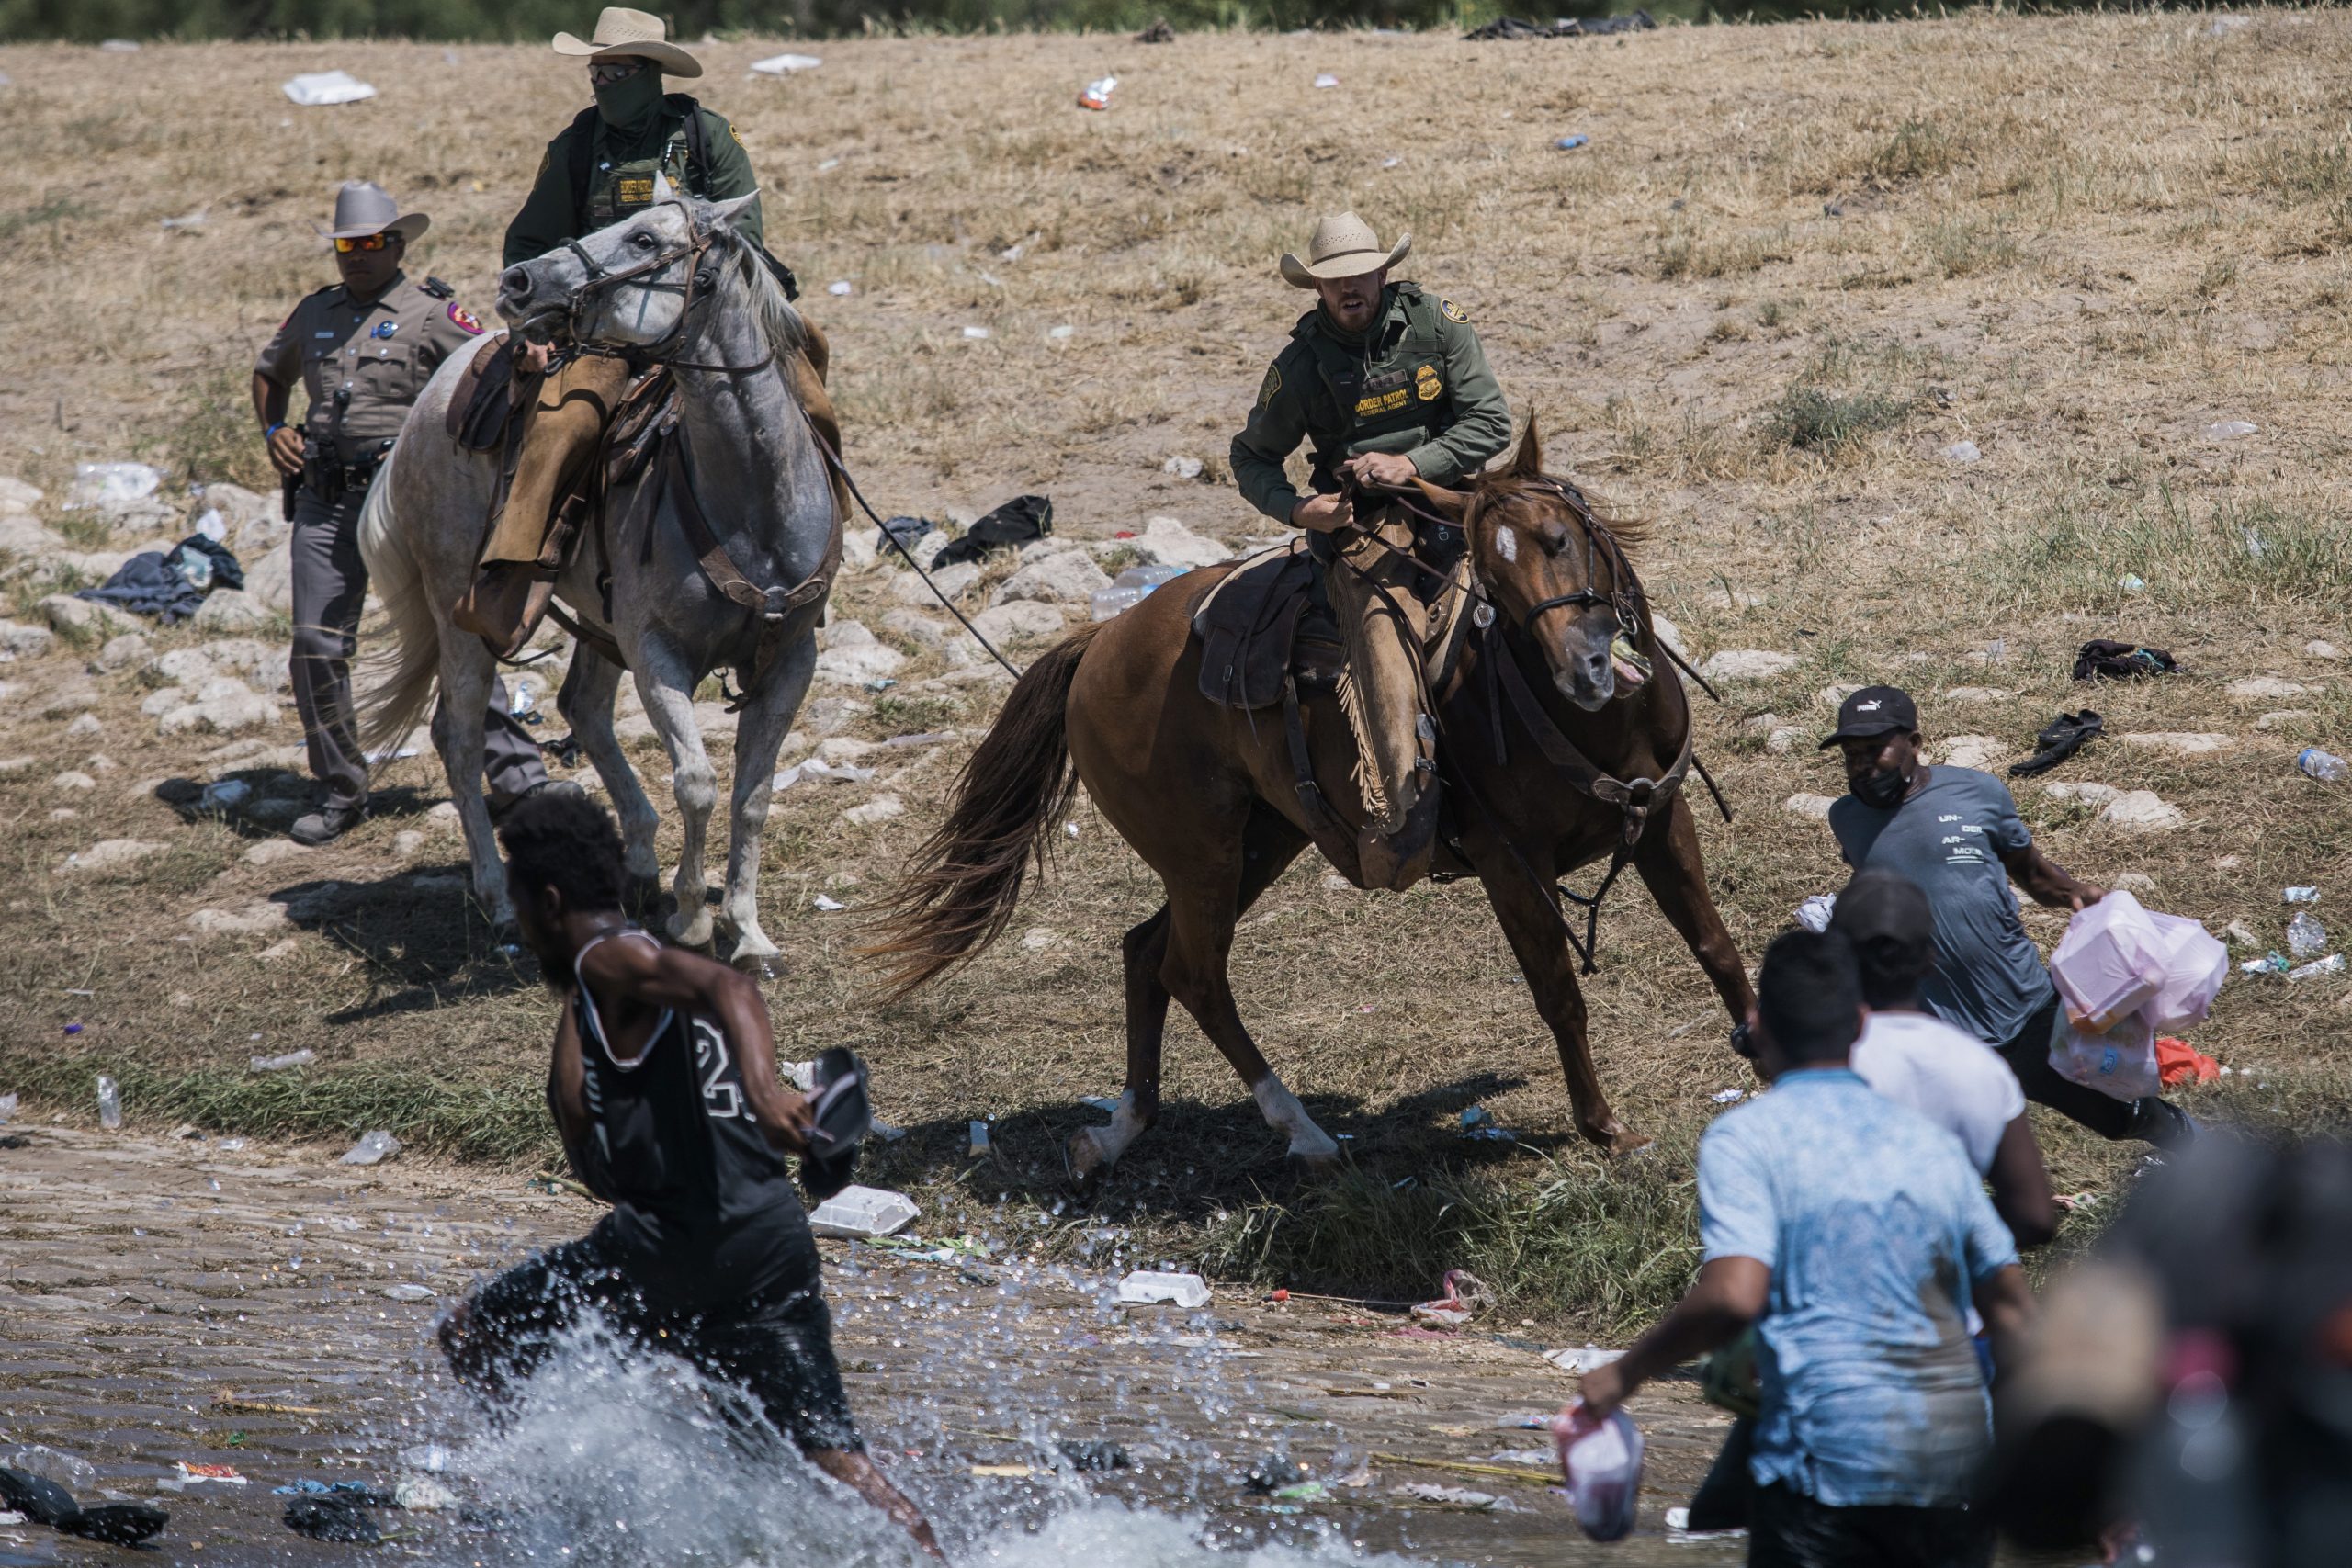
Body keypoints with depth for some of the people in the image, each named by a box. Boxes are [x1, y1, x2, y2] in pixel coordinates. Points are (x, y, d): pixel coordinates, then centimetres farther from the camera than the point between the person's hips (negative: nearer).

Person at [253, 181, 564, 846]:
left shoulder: (431, 312, 0)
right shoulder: (313, 314, 15)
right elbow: (269, 373, 32)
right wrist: (273, 429, 15)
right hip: (324, 505, 5)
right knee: (316, 647, 1)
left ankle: (513, 772, -8)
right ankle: (341, 794, 13)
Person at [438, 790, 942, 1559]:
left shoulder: (608, 962, 1)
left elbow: (730, 988, -21)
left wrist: (764, 1086, -37)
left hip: (683, 1238, -9)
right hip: (779, 1241, 9)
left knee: (473, 1335, 3)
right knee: (836, 1458, 3)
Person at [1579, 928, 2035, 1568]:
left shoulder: (1745, 1137, -2)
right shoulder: (1930, 1139, 16)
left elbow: (1732, 1296, -16)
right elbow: (2010, 1308, 18)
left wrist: (1625, 1373, -1)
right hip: (1960, 1459, 5)